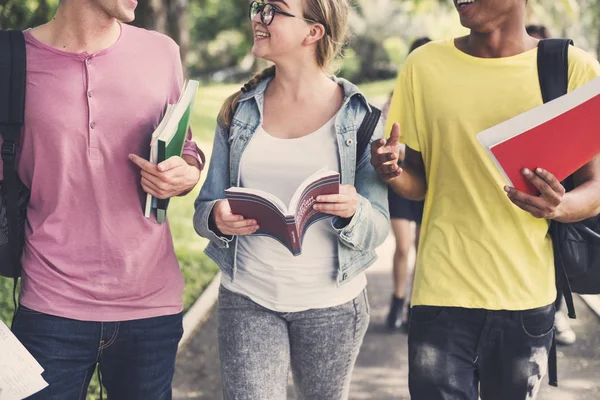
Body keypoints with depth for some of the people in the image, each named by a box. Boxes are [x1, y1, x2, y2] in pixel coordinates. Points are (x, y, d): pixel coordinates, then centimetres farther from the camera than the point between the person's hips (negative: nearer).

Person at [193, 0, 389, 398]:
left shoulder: (360, 116, -5)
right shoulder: (239, 110, 3)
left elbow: (378, 227, -5)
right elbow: (205, 208, 6)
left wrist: (352, 212, -27)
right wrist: (217, 219, -17)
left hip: (332, 304, -1)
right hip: (248, 300, 1)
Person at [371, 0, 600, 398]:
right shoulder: (425, 65, 2)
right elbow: (418, 183, 8)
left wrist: (559, 206, -23)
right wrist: (394, 173, -15)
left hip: (528, 297, 0)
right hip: (443, 294, 0)